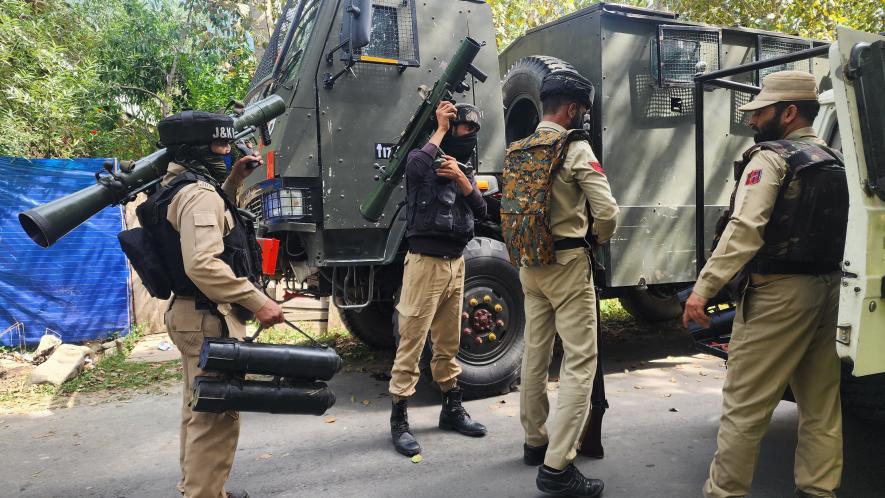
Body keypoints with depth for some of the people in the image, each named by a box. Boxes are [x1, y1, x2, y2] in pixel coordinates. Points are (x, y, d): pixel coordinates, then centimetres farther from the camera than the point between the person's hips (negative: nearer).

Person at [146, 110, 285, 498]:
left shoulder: (177, 187, 12)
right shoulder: (198, 193, -20)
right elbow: (203, 265, -31)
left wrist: (234, 180, 17)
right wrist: (258, 301, -28)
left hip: (192, 314, 11)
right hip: (211, 319, -11)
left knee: (201, 409, 23)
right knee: (217, 416, -4)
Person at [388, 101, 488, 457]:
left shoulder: (464, 171, 17)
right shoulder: (424, 161, -3)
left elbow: (480, 210, 4)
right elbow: (416, 166, -28)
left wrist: (461, 179, -13)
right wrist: (440, 129, -13)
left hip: (456, 263, 7)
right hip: (426, 262, -7)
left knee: (449, 343, 15)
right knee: (411, 343, -5)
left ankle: (452, 408, 27)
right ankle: (399, 420, 1)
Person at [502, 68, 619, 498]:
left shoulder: (517, 152, 10)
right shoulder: (576, 148, -11)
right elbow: (607, 212, -16)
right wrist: (598, 237, 3)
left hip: (528, 263, 8)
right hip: (566, 263, -7)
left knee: (535, 353, 16)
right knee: (579, 361, -3)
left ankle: (535, 441, 30)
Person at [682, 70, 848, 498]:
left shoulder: (770, 158, -11)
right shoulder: (832, 163, 15)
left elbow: (743, 230, -23)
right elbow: (830, 229, 16)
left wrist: (703, 287, -25)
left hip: (779, 292, -9)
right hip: (825, 286, 9)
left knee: (744, 406, -3)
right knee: (820, 406, 14)